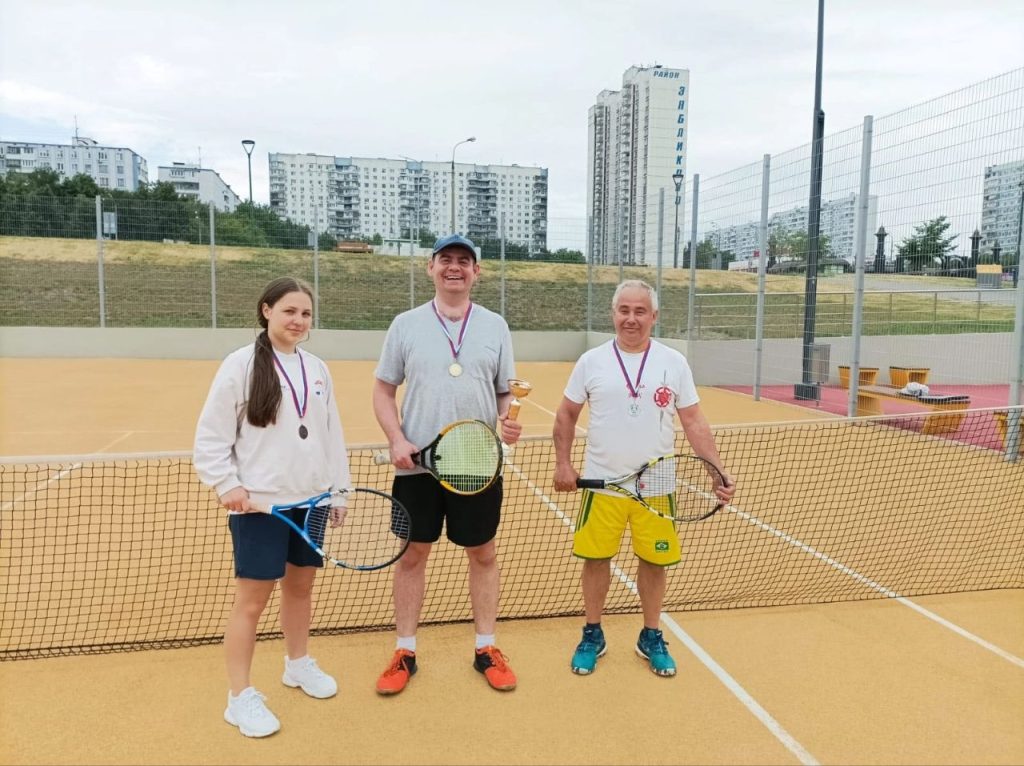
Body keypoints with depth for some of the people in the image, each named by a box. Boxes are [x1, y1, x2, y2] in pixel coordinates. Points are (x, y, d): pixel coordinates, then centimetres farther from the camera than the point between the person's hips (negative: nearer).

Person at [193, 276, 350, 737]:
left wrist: (339, 489, 11)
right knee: (251, 599, 3)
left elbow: (332, 435, 12)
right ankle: (240, 698, 18)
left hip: (309, 500, 5)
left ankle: (298, 664, 39)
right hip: (259, 504, -5)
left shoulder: (317, 369, 7)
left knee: (300, 586, 18)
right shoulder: (241, 364, -8)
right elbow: (210, 436, -7)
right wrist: (227, 486, -15)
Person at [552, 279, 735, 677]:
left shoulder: (674, 362, 0)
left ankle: (651, 638, 31)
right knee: (596, 559, 8)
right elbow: (566, 415, 7)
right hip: (601, 483, 0)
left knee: (653, 562, 10)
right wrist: (562, 464, -1)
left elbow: (694, 424, 1)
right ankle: (592, 636, 28)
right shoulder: (591, 361, -1)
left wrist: (719, 472, -7)